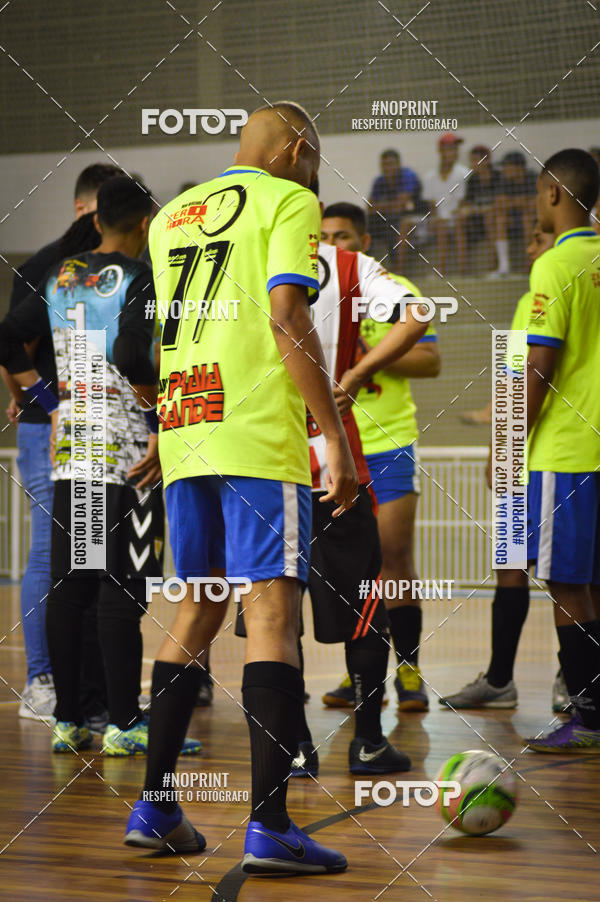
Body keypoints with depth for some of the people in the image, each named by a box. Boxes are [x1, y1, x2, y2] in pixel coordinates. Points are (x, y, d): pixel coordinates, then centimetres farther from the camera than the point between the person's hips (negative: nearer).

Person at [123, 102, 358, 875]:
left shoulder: (172, 214, 22)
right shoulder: (288, 201, 0)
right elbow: (286, 317, -13)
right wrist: (334, 436, -13)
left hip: (183, 433, 7)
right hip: (259, 435, -7)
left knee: (197, 611, 14)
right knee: (272, 611, -8)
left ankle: (153, 807, 14)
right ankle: (269, 826, -14)